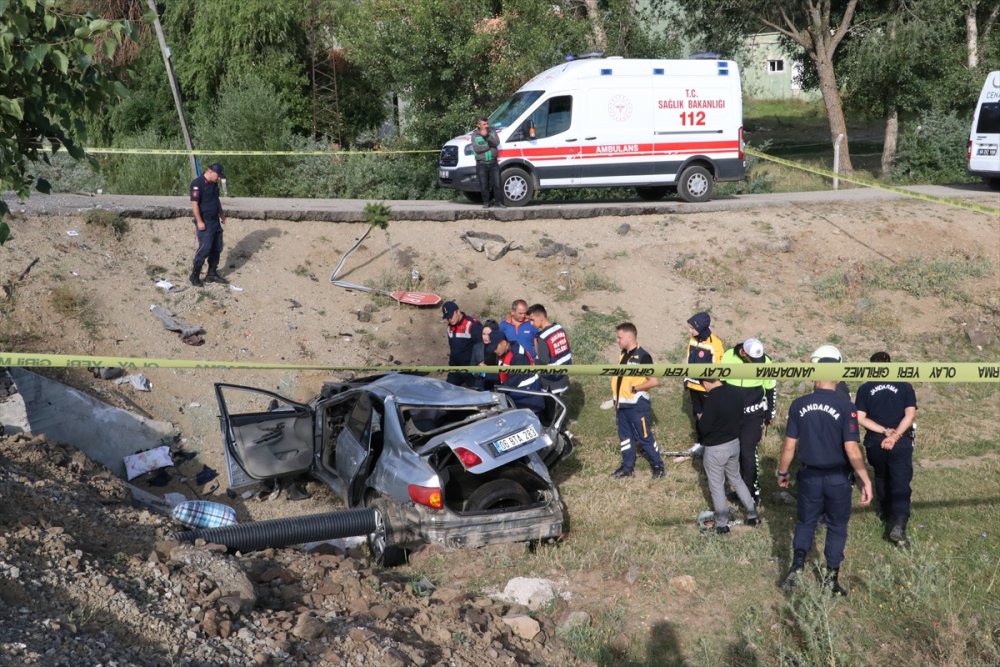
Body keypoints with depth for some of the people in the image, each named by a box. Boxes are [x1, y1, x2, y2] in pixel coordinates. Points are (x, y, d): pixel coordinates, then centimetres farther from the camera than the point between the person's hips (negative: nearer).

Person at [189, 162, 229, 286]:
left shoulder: (214, 184, 9)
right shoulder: (197, 184, -18)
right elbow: (194, 203, -21)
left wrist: (222, 214, 24)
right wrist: (199, 222, -22)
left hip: (215, 221, 9)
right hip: (204, 223, -9)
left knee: (217, 248, 11)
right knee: (205, 248, -10)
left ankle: (212, 274, 22)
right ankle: (195, 276, 2)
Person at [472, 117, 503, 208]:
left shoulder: (493, 132, 9)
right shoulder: (475, 135, 1)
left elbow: (496, 142, -9)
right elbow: (476, 148, -13)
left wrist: (487, 136, -20)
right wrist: (489, 146, -8)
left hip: (493, 163, 2)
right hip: (481, 164, -2)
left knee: (497, 184, 1)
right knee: (484, 185, 2)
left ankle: (499, 201, 8)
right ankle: (486, 202, 11)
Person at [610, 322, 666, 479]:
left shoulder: (642, 356, -18)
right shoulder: (623, 355, 7)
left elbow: (654, 381, -21)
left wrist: (634, 388, -18)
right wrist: (615, 392, 10)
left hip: (637, 406, -8)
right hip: (622, 405, 8)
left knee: (645, 438, 2)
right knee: (625, 436, 15)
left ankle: (658, 467, 15)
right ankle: (627, 467, 26)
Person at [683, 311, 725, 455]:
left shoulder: (715, 344, -23)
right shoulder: (693, 340, -1)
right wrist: (687, 378, 13)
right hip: (694, 384, 7)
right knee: (698, 414, 17)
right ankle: (701, 442, 31)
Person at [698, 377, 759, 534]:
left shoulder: (712, 399, -28)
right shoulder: (737, 392, -5)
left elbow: (704, 427, -22)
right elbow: (741, 417, 7)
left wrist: (701, 420, -1)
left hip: (715, 449, -7)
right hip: (734, 443, 7)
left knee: (717, 486, 10)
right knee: (736, 478, 26)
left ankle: (722, 524, 20)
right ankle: (752, 513, 30)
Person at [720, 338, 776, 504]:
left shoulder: (765, 362, -17)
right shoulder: (728, 357, -15)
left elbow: (770, 389, -1)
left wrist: (770, 414, 7)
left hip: (753, 415, -2)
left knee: (748, 453, -5)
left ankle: (753, 492, 9)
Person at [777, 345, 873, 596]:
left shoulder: (799, 405, -9)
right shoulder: (845, 406, -16)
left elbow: (789, 445, -4)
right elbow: (851, 449, -18)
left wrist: (782, 472, 11)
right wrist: (865, 480, -7)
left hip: (809, 476, 1)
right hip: (838, 478, -1)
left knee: (805, 523, 19)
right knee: (837, 527, 16)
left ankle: (796, 567, 7)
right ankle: (832, 578, 21)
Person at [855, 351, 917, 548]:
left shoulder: (865, 389, 2)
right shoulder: (905, 386, 1)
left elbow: (860, 418, -7)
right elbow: (910, 414, -11)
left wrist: (884, 431, -9)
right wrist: (894, 436, -14)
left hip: (875, 444, 2)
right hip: (901, 444, -2)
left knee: (881, 478, 25)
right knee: (901, 485, -3)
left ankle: (886, 513, 42)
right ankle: (899, 525, -21)